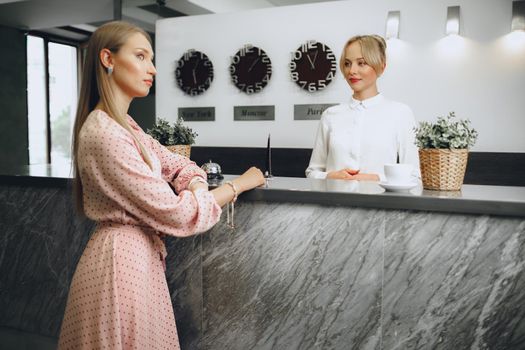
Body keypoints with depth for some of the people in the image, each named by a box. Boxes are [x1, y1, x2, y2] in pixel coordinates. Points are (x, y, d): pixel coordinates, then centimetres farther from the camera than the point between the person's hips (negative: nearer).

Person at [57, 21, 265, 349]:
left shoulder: (124, 124, 9)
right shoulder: (104, 134, -23)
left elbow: (176, 163, 11)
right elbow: (174, 213, -23)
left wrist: (194, 185, -12)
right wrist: (240, 184, -11)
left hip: (137, 254, 9)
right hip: (123, 259, -9)